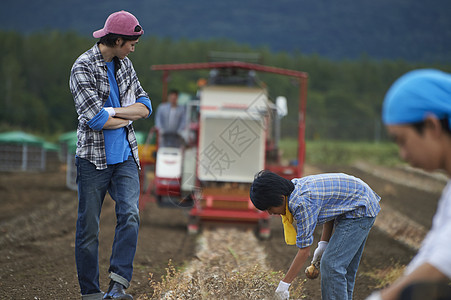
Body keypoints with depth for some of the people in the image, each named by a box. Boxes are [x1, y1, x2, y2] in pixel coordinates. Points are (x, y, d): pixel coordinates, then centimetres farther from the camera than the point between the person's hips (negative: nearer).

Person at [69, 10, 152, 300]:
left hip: (125, 157, 5)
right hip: (94, 157, -5)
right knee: (89, 227, 1)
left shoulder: (124, 64, 10)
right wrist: (128, 117, -4)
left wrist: (114, 111, -10)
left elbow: (145, 106, 7)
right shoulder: (82, 67, -11)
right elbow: (94, 118, -20)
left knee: (130, 214, -14)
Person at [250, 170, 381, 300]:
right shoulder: (296, 186, 0)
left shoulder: (302, 203, -28)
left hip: (360, 209, -10)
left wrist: (284, 283, -16)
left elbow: (304, 251, -23)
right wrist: (323, 244, 7)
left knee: (331, 265, -13)